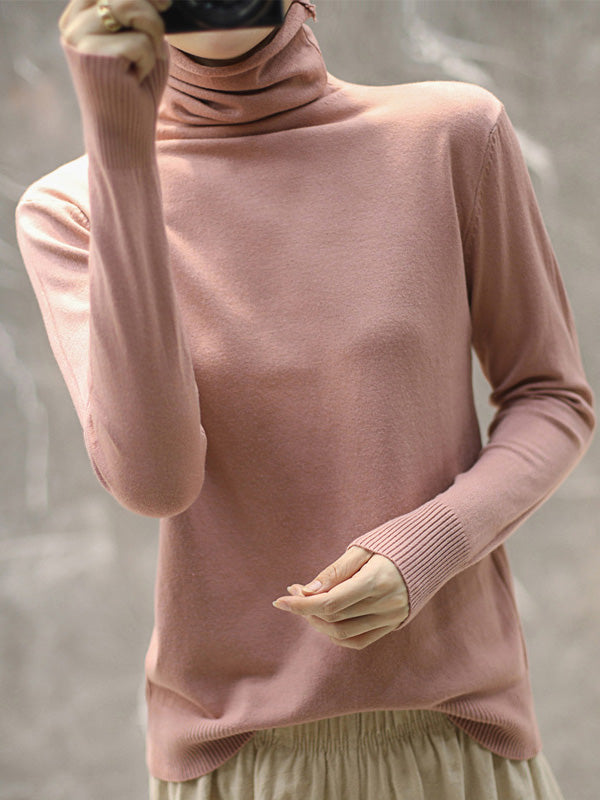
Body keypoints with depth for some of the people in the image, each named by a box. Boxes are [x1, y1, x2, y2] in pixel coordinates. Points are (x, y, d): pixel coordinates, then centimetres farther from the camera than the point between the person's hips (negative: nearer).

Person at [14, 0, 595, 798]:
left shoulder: (454, 134, -7)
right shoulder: (74, 209, -7)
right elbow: (152, 478, -23)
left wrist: (428, 548, -18)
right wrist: (117, 138, -29)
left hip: (450, 722, 1)